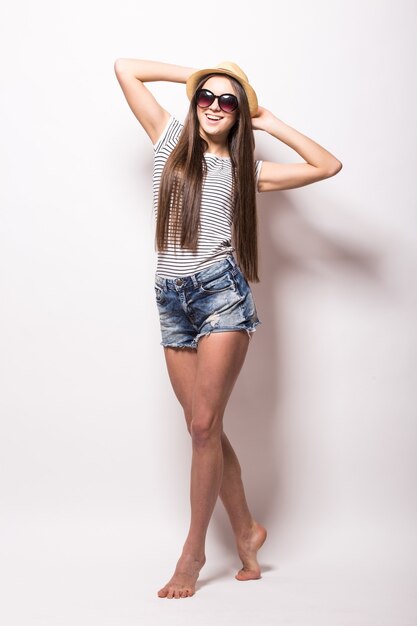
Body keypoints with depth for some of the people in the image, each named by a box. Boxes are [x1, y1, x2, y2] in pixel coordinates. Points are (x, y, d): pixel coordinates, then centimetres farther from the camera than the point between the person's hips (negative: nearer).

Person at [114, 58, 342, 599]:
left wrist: (273, 124, 12)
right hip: (172, 299, 3)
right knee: (205, 429, 7)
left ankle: (193, 550, 7)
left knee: (203, 425, -7)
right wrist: (194, 74, 17)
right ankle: (246, 531, 23)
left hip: (221, 292, -3)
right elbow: (126, 68, 15)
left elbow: (329, 166, 9)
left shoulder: (247, 169, 10)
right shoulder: (171, 140, 14)